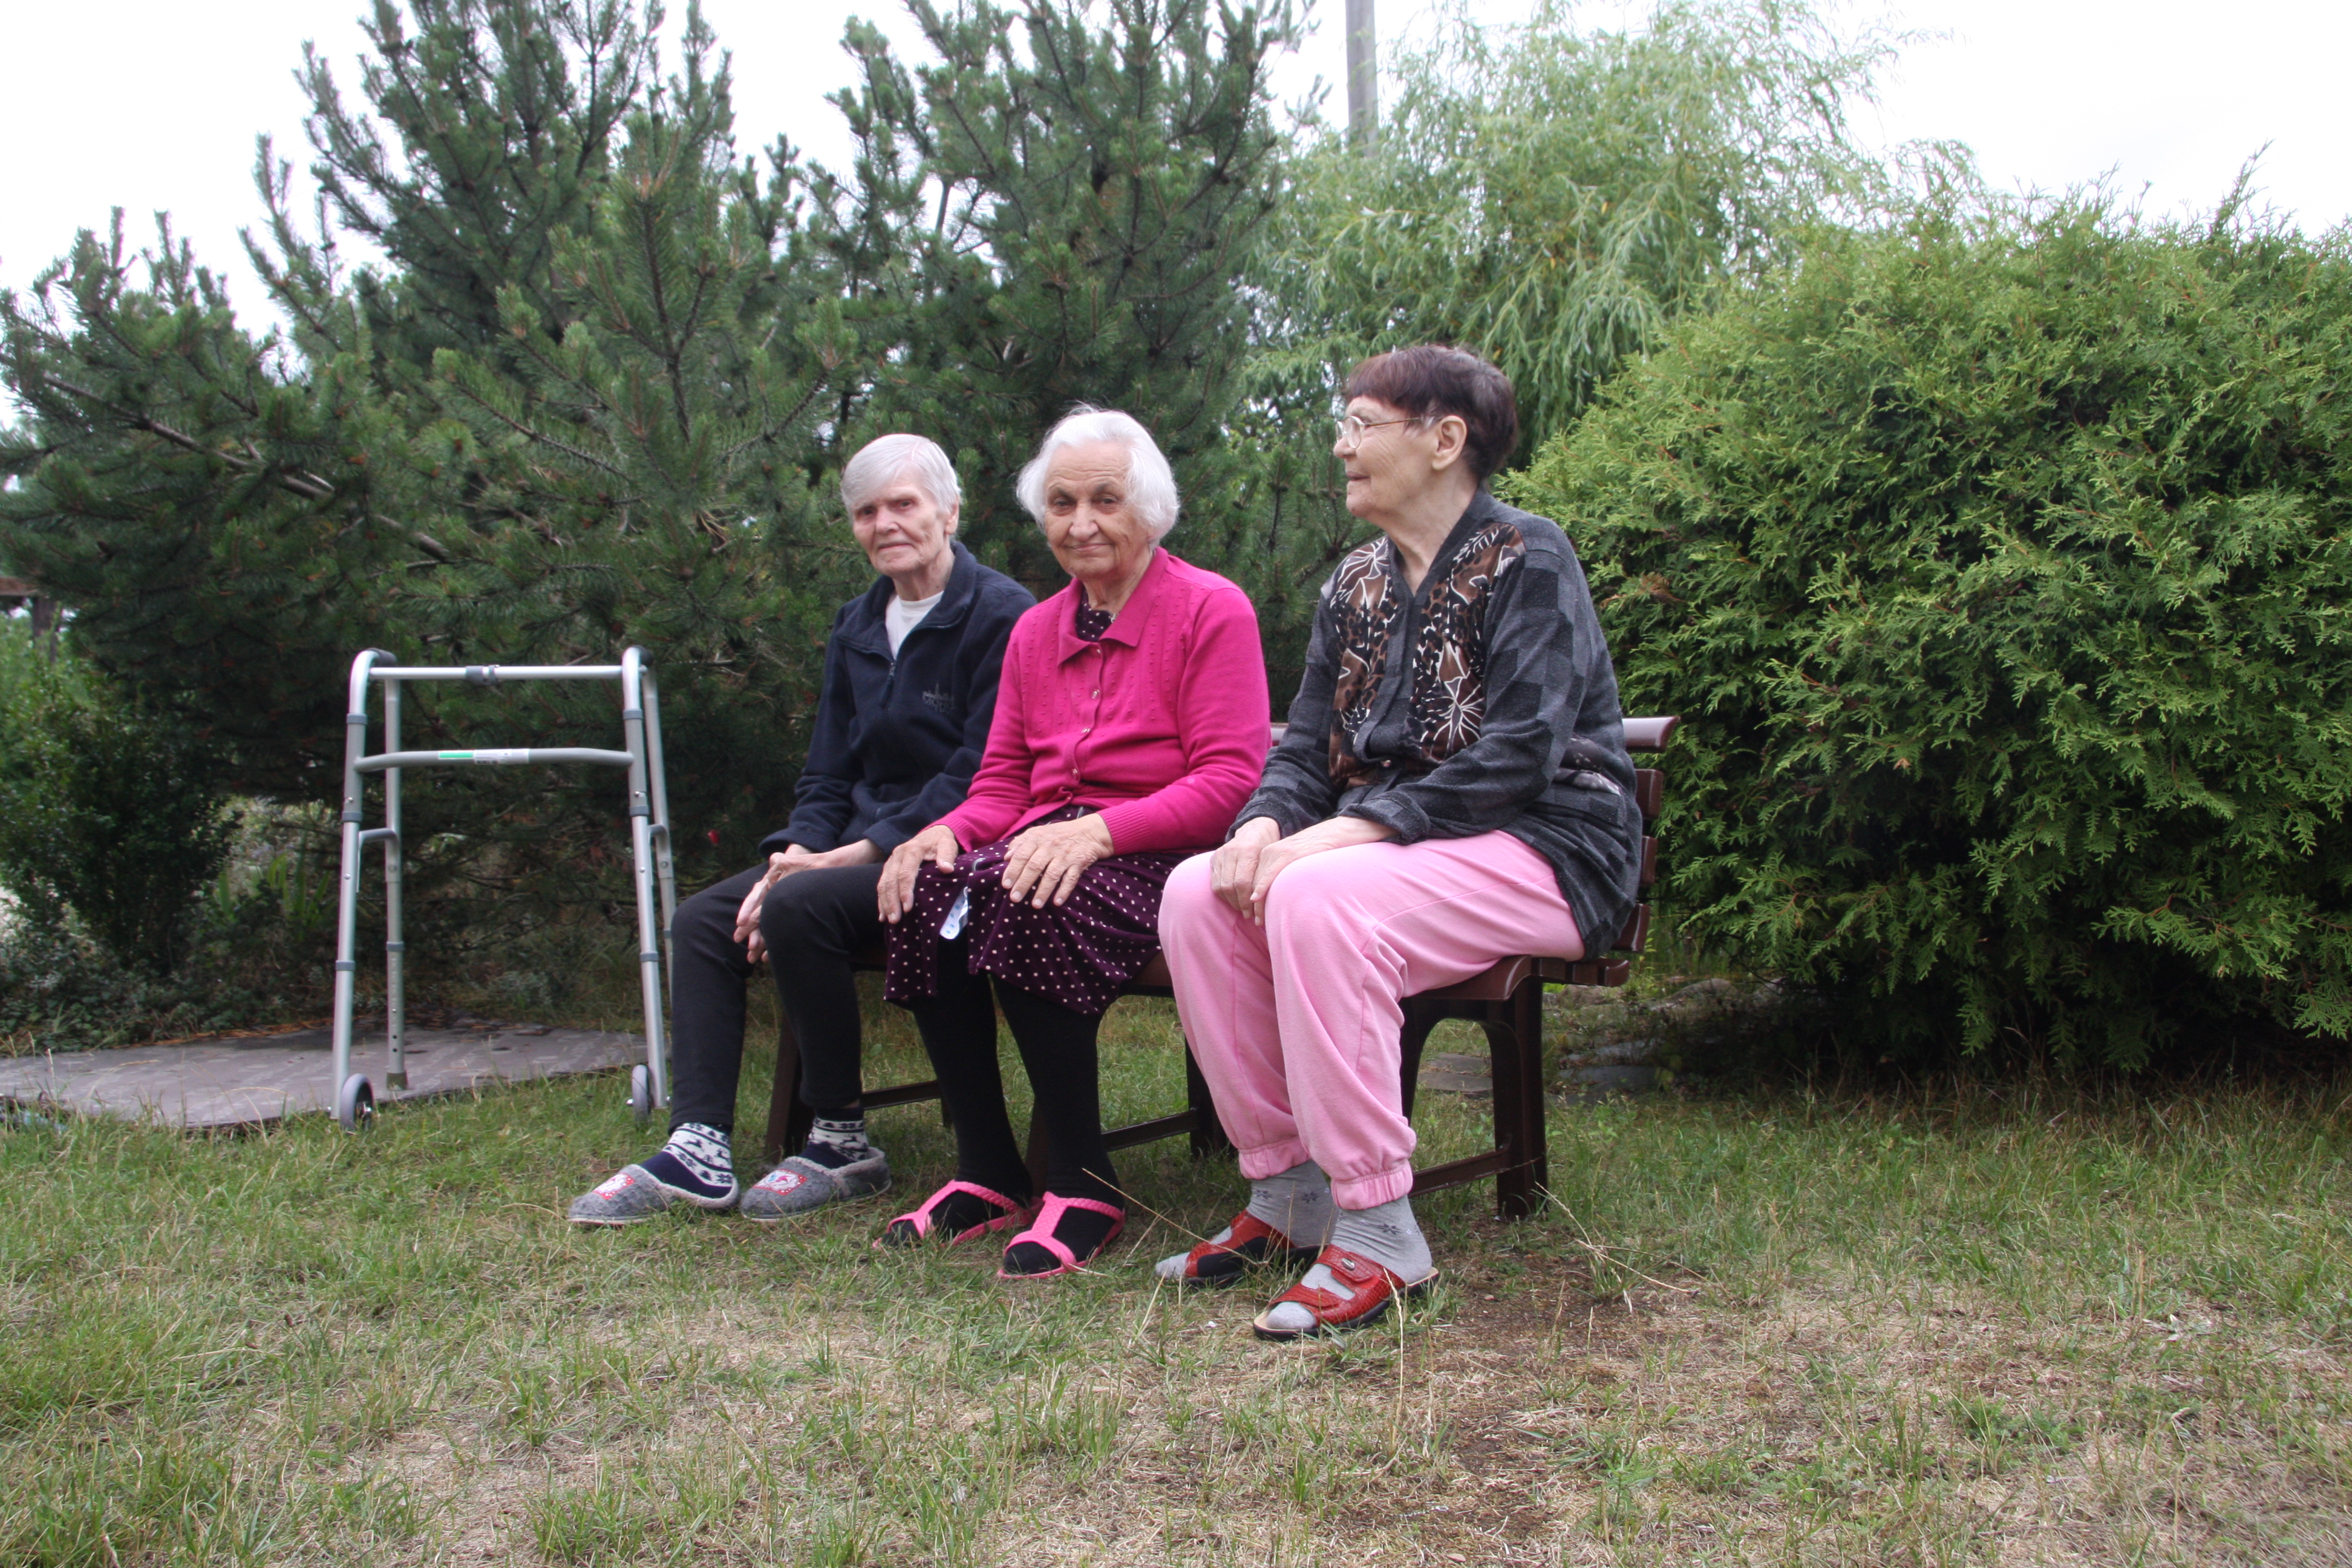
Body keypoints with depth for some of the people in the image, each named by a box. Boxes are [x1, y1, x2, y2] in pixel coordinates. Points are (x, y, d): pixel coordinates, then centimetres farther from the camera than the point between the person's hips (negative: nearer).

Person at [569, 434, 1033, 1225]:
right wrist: (794, 854, -5)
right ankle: (698, 1147, -13)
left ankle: (843, 1145, -16)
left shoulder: (999, 615, -9)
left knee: (798, 910, -30)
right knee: (704, 918, -8)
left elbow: (982, 777, -16)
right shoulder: (858, 627, 17)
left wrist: (857, 854, -19)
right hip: (861, 848, 8)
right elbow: (828, 774, 16)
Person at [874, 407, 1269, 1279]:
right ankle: (986, 1175, -14)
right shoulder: (1035, 631, 19)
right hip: (1049, 845, 6)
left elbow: (1230, 781, -10)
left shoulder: (1212, 610, -1)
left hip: (1166, 854, -6)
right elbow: (1003, 782, 17)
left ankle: (1085, 1188, -21)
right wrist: (951, 831, -7)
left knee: (1025, 905, -34)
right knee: (928, 895, -25)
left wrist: (1098, 831, -24)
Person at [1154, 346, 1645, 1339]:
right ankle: (1285, 1192, -9)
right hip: (1386, 846, 7)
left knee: (1316, 899, -34)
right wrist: (1263, 824, -13)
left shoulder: (1525, 560, -8)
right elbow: (1308, 745, 10)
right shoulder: (1356, 583, 14)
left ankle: (1377, 1233, -26)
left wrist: (1353, 830, -26)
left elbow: (1518, 756, -18)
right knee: (1196, 894, -17)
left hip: (1540, 847, -7)